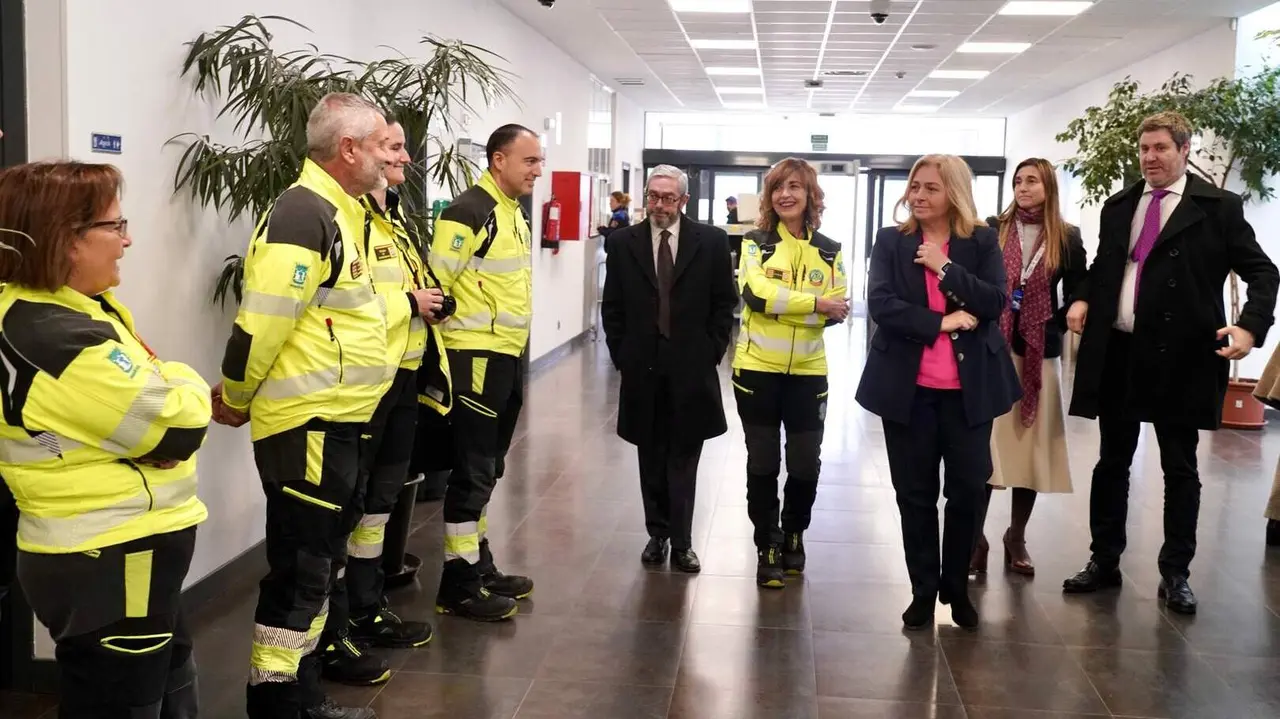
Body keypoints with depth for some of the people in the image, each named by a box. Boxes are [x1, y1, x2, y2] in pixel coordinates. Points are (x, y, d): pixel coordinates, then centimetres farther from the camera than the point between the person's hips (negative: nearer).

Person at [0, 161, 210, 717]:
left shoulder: (70, 310, 6)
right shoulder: (56, 339, -26)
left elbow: (130, 402, 15)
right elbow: (179, 428, -23)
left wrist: (167, 389, -5)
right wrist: (186, 386, -4)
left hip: (120, 553, 10)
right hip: (111, 567, -10)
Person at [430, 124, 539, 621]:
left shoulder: (514, 212, 14)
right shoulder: (468, 212, -15)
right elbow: (434, 283, -18)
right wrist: (444, 347, -14)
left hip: (507, 355, 9)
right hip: (477, 356, -9)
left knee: (487, 468, 16)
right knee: (472, 470, -4)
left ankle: (479, 565, 28)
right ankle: (459, 586, 5)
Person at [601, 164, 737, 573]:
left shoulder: (711, 241, -1)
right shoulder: (624, 242, 3)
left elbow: (724, 302, 3)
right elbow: (612, 306, 7)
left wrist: (712, 351, -2)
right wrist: (621, 354, 2)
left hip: (691, 367, -1)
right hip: (642, 366, 2)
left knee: (683, 458, 3)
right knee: (651, 458, 10)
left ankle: (681, 542, 9)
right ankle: (658, 534, 22)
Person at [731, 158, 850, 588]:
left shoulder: (829, 251, 4)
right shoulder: (755, 243, -1)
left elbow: (839, 310, -5)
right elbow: (756, 295, -17)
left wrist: (780, 301, -19)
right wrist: (814, 303, -20)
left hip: (808, 372, 2)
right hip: (757, 369, -1)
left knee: (806, 464, 7)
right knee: (763, 463, 7)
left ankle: (794, 535, 32)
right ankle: (768, 548, 21)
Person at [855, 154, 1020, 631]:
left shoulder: (982, 241, 2)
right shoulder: (891, 241, 3)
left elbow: (995, 303, -9)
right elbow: (879, 303, -9)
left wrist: (945, 267, -15)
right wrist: (940, 323, -16)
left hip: (969, 386, 0)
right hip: (908, 387, 0)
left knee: (968, 489, 5)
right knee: (915, 493, 7)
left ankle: (957, 587, 24)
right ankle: (924, 590, 20)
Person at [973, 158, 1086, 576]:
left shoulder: (1067, 238, 5)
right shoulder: (992, 229, 4)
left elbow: (1077, 296, 8)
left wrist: (1056, 326, -5)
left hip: (1040, 353, 1)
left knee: (1031, 445, 6)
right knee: (985, 445, -5)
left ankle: (1017, 538, 18)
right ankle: (975, 537, 4)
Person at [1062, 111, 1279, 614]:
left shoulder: (1218, 207, -2)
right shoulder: (1118, 206, 11)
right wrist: (1083, 298, 1)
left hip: (1180, 355, -4)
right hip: (1117, 353, 4)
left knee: (1180, 469, 6)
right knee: (1112, 461, 12)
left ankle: (1175, 574, 17)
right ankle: (1104, 561, 24)